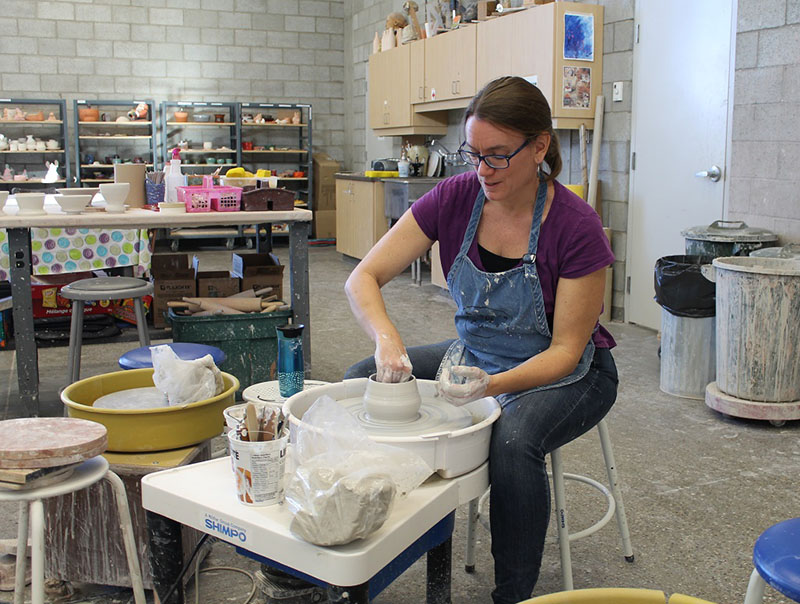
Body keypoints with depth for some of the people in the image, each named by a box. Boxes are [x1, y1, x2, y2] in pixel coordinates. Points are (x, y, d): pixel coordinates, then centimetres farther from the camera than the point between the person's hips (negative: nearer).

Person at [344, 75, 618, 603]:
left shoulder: (576, 227, -24)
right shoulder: (455, 198, -13)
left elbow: (566, 349, -20)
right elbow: (364, 278, -13)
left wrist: (494, 385, -37)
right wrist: (387, 339, -33)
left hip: (565, 375, -5)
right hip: (476, 357, 5)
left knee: (514, 439, -36)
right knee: (362, 381, -9)